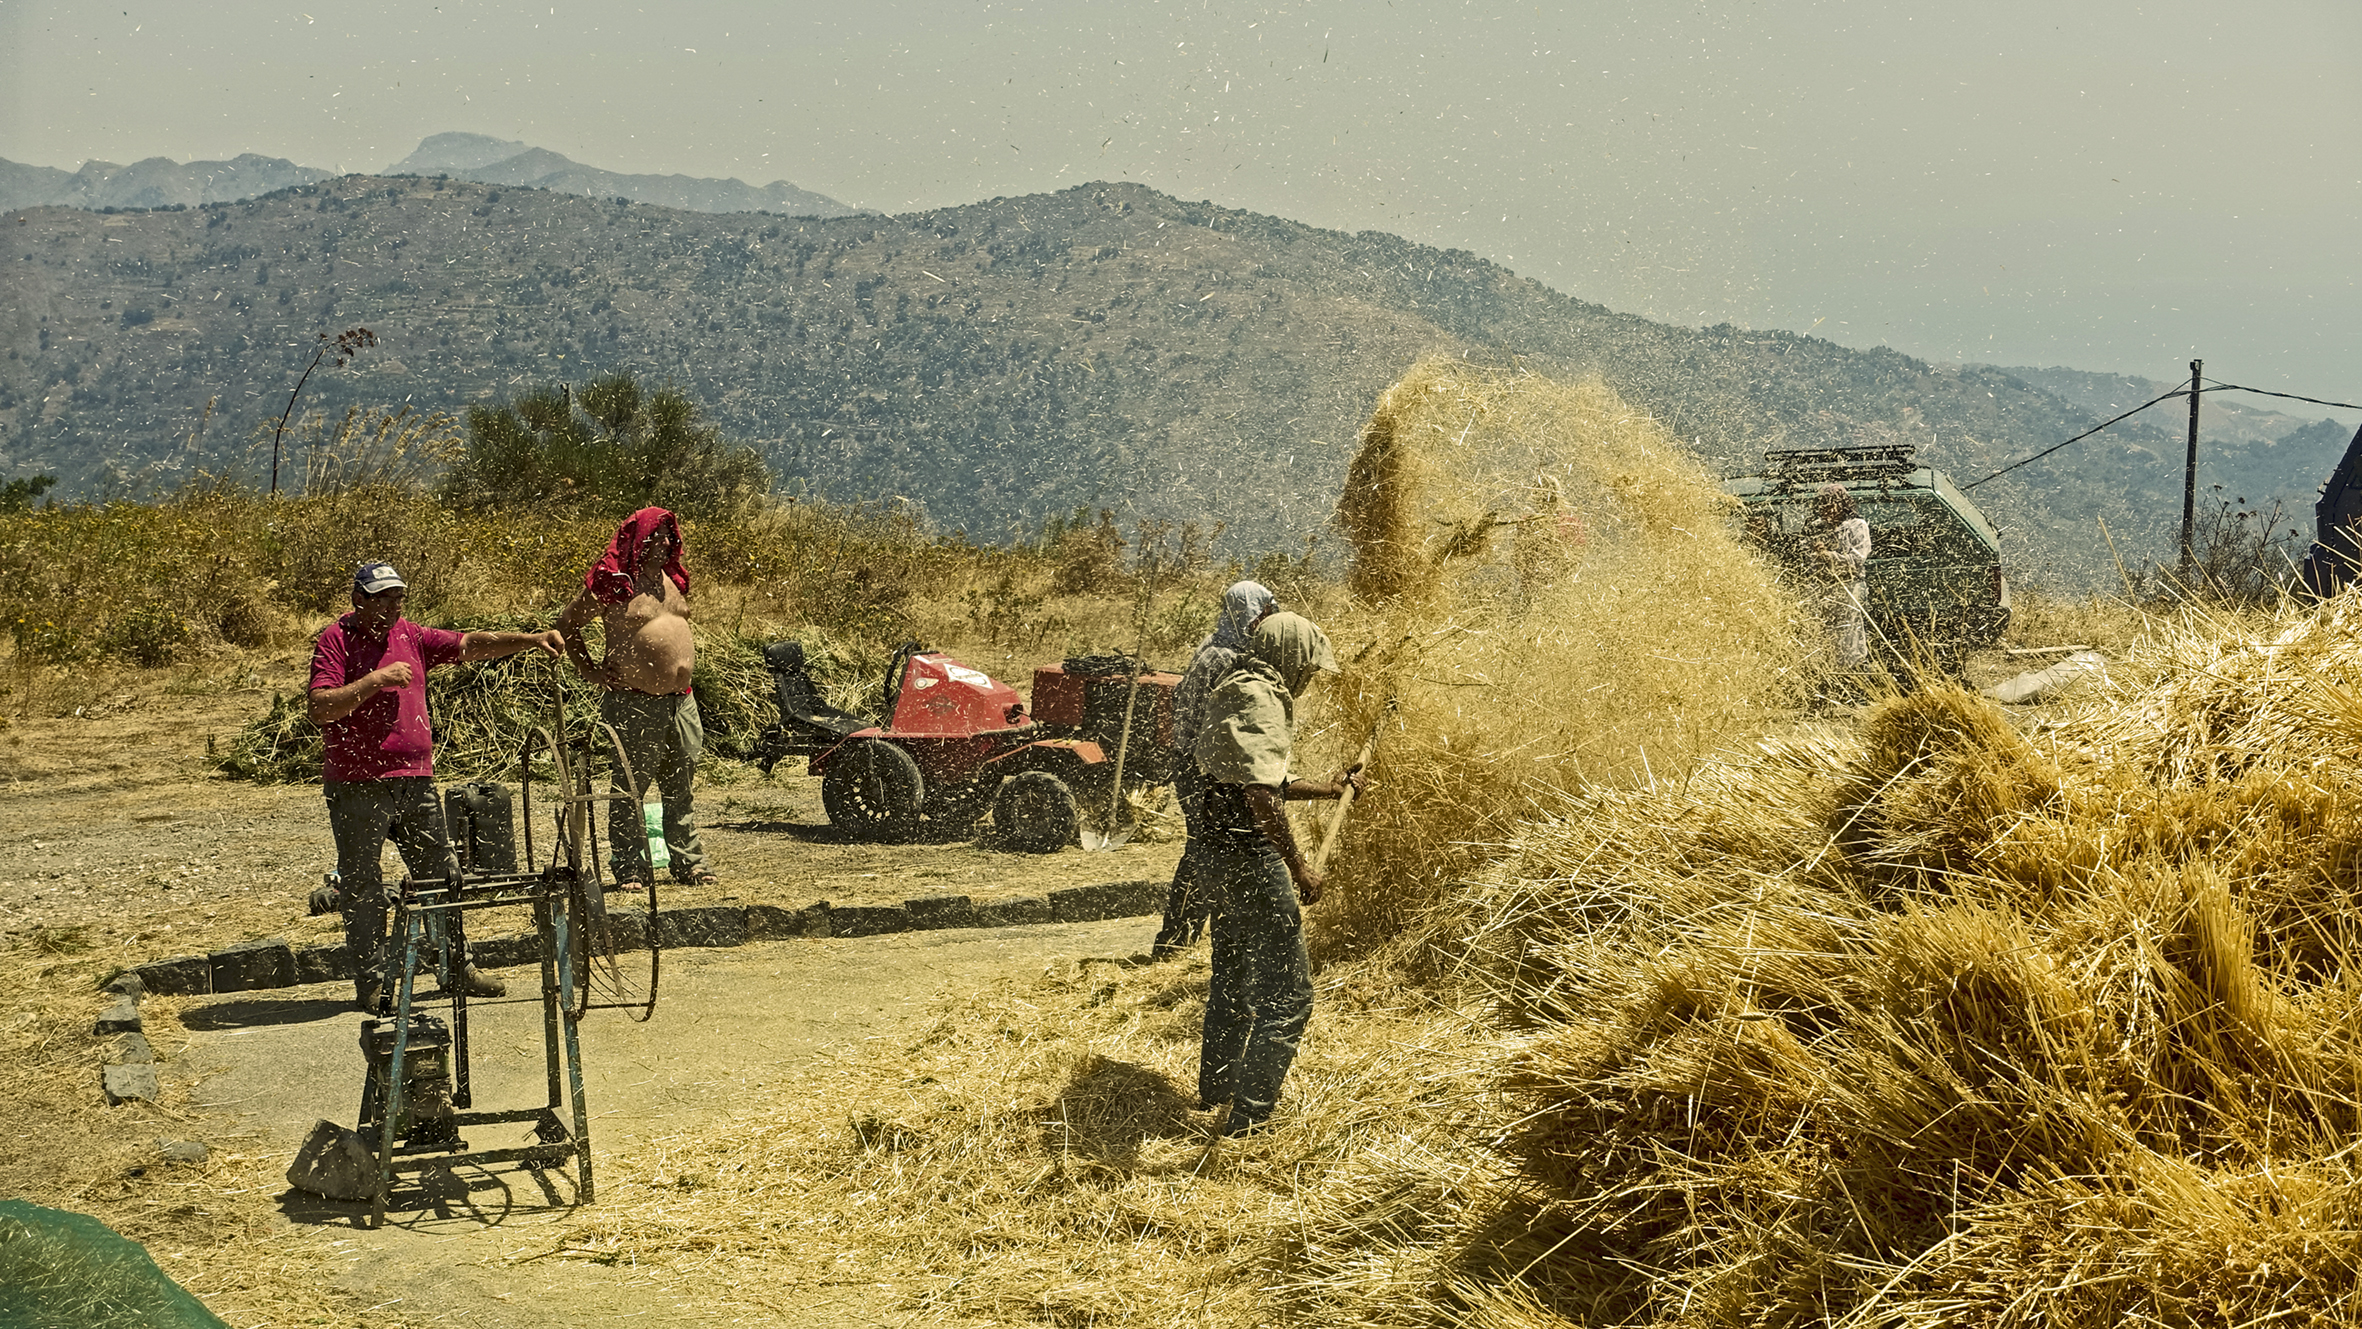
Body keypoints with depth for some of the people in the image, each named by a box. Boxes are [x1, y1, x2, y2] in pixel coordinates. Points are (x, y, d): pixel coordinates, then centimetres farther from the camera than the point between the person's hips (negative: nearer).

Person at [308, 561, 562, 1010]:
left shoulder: (410, 637, 12)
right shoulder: (336, 640, -6)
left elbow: (471, 645, 5)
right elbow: (320, 708, -16)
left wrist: (531, 639, -6)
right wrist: (375, 680, -22)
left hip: (416, 781, 6)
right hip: (358, 786, -6)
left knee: (443, 878, 10)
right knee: (362, 888, 1)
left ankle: (457, 969, 21)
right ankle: (370, 983, 9)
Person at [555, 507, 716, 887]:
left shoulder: (672, 579, 13)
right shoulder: (613, 583, -7)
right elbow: (566, 624, 2)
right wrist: (591, 671, -1)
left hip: (681, 700, 6)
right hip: (634, 704, -6)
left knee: (681, 790, 11)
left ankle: (689, 864, 17)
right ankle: (628, 870, 5)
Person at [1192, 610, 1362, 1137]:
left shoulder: (1238, 693, 16)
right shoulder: (1260, 700, -16)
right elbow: (1260, 793, -26)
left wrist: (1327, 788, 26)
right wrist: (1298, 863, -23)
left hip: (1225, 851, 11)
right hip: (1252, 854, -11)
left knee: (1234, 975, 25)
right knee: (1287, 993, -6)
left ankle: (1215, 1085, 40)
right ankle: (1249, 1115, -5)